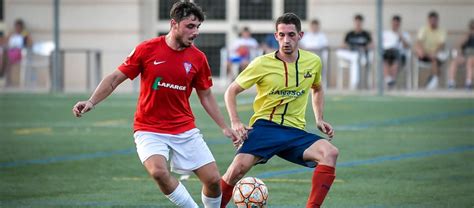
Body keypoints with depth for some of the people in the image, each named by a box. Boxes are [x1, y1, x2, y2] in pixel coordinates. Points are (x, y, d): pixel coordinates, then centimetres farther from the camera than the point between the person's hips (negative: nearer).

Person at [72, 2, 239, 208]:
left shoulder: (198, 58, 0)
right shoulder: (147, 50, -8)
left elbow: (206, 96, 13)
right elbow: (115, 78, -1)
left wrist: (224, 127, 11)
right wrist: (91, 102, -12)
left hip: (185, 130, 3)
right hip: (149, 130, -3)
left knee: (213, 179, -4)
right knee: (158, 171, -30)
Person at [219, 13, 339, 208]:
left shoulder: (313, 61, 7)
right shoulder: (262, 63, -3)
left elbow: (317, 89, 30)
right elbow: (231, 91, 6)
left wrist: (319, 119, 17)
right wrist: (235, 122, -8)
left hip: (295, 131, 3)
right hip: (265, 126, -3)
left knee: (330, 153, -25)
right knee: (238, 168, -27)